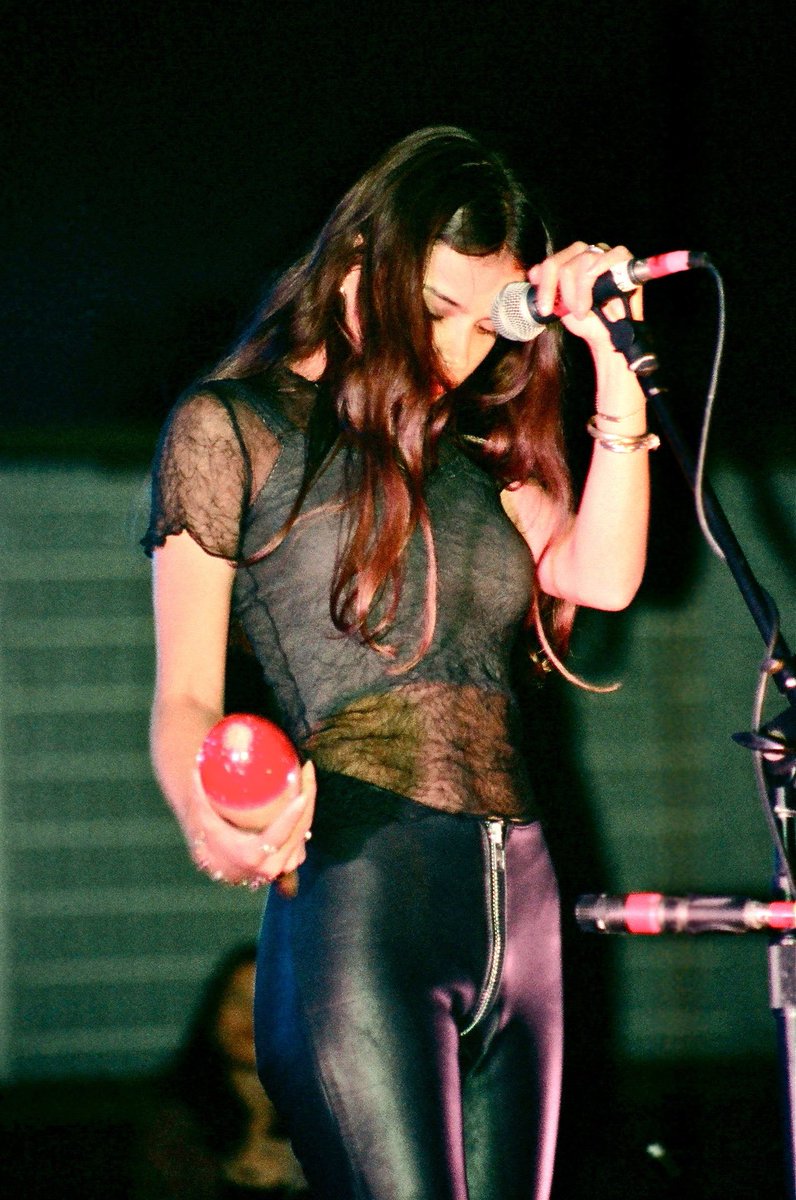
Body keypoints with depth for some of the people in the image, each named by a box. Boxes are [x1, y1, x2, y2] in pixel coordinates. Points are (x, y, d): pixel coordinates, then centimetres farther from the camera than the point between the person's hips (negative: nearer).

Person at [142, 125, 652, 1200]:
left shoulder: (473, 449, 21)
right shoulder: (231, 428, 5)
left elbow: (603, 576, 5)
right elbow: (186, 699, -1)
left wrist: (616, 363, 1)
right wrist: (207, 817, -23)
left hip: (519, 906, 6)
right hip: (356, 897, -6)